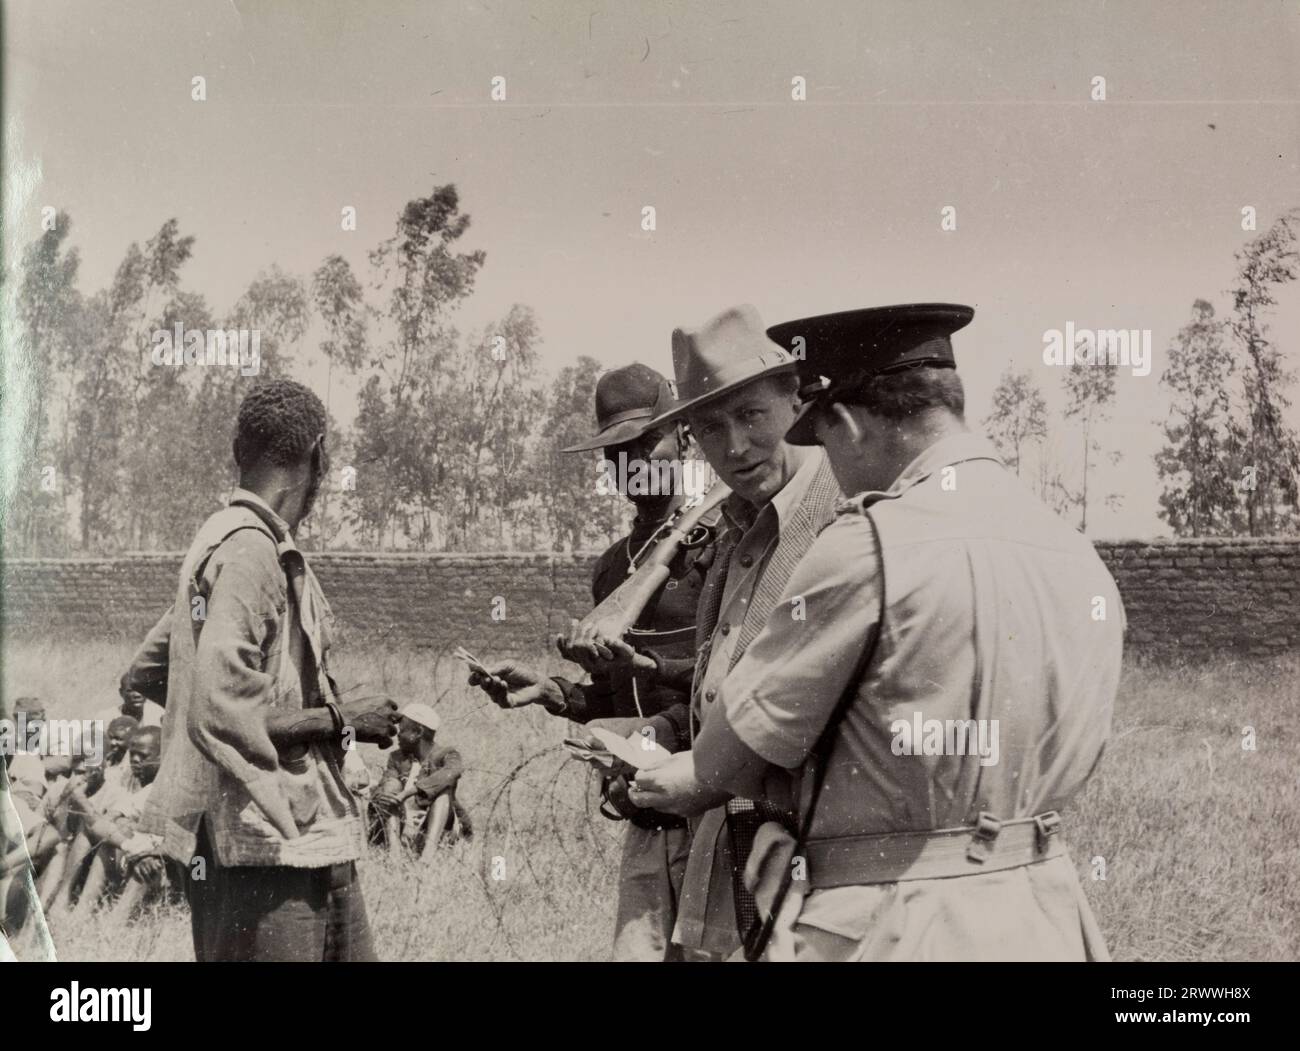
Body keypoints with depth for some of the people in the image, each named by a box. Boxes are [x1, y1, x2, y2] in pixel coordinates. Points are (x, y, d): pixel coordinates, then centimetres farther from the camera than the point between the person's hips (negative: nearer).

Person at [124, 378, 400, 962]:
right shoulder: (249, 551, -16)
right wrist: (342, 719, -12)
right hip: (265, 853, -10)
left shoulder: (223, 539, 13)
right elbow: (221, 714, -23)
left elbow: (144, 674, 20)